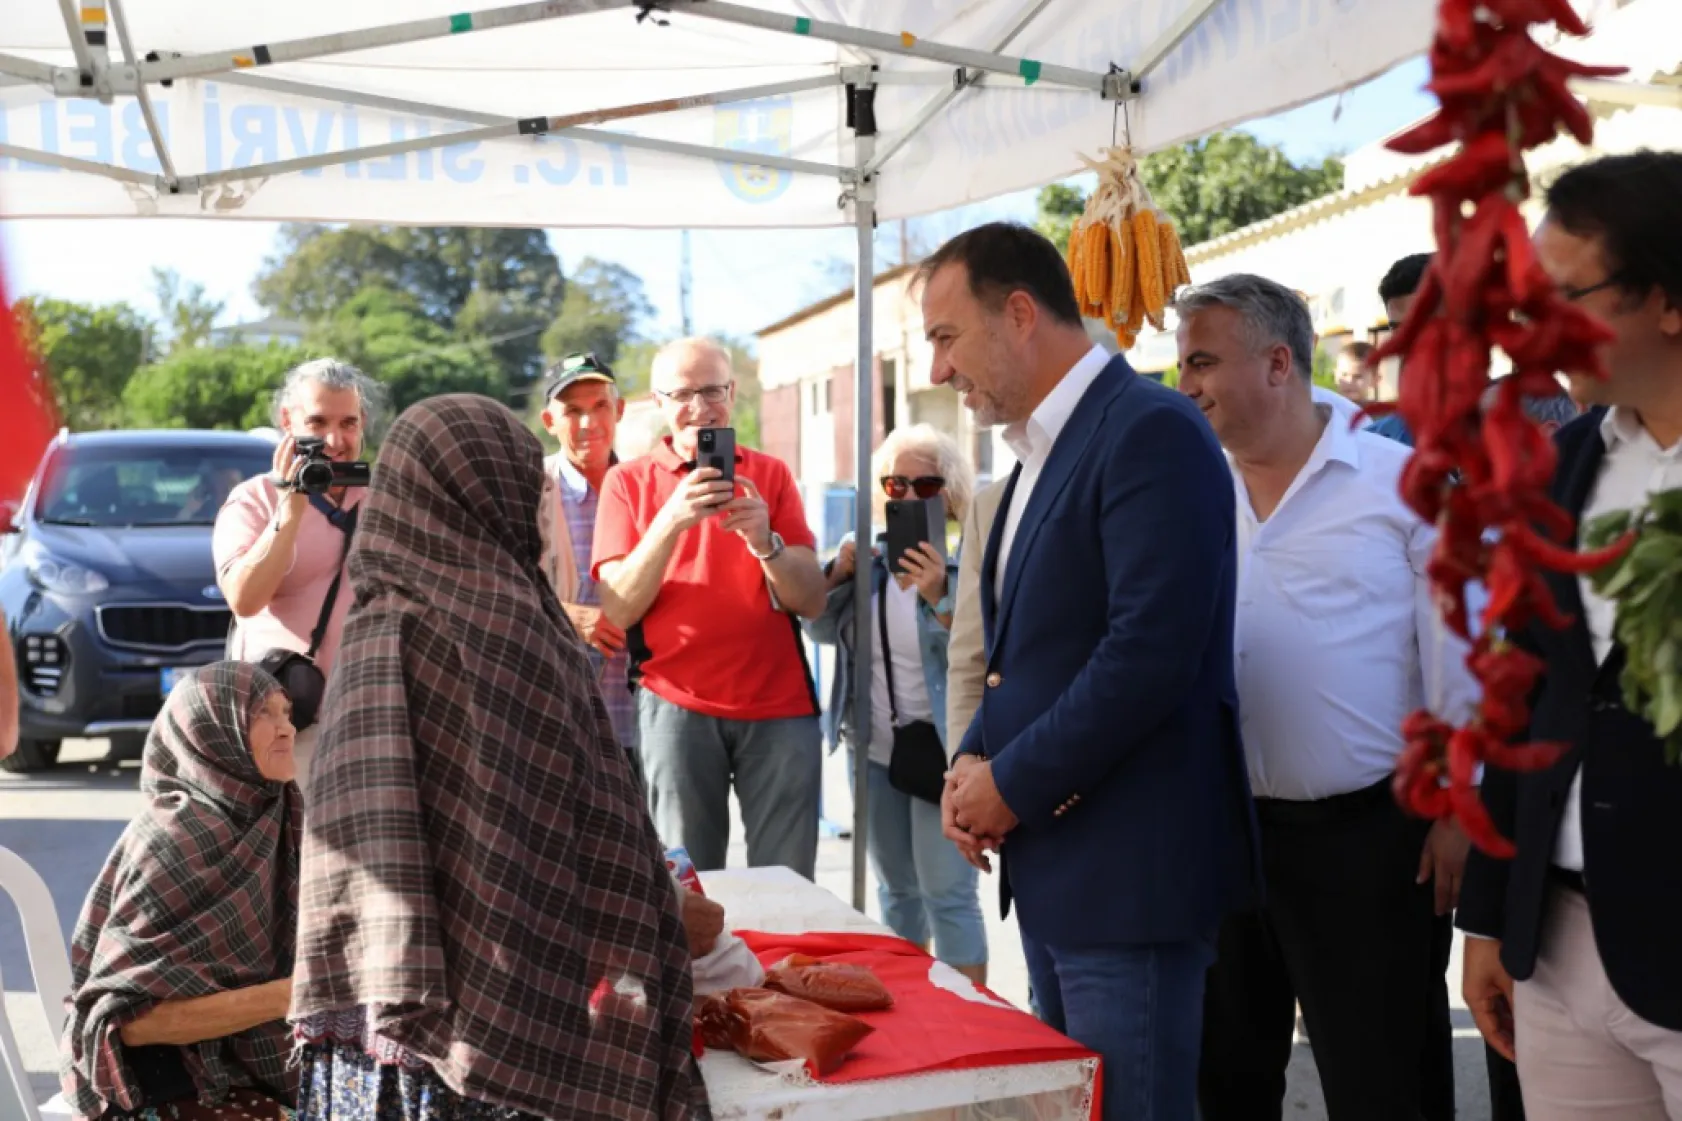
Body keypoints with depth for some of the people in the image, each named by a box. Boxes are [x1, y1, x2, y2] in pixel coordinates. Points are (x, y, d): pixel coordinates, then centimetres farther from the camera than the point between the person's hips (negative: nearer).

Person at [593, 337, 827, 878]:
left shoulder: (771, 475, 8)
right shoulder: (628, 481, 4)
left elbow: (812, 602, 2)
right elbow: (618, 611, -6)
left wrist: (765, 541, -17)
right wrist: (669, 523, -19)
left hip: (779, 705, 1)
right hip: (677, 706, -1)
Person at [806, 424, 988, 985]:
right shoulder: (869, 555, 6)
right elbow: (821, 630, 9)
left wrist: (939, 597, -32)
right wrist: (838, 574, -7)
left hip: (939, 747, -6)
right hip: (874, 748, 6)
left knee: (948, 893, -8)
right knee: (895, 888, 18)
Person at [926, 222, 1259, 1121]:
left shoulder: (1151, 432, -15)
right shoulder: (1042, 450, 15)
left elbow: (1152, 651, -24)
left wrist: (1013, 784, -16)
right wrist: (975, 759, 3)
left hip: (1127, 865, -9)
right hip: (1051, 859, 9)